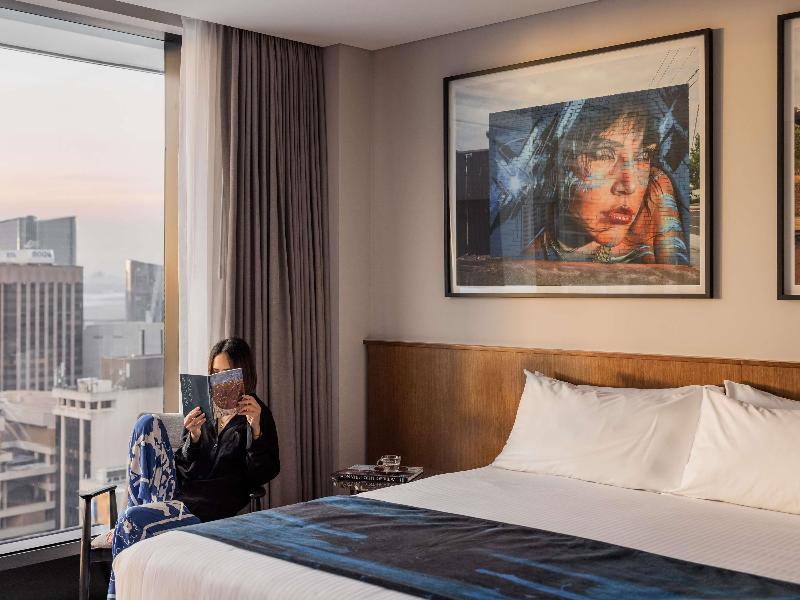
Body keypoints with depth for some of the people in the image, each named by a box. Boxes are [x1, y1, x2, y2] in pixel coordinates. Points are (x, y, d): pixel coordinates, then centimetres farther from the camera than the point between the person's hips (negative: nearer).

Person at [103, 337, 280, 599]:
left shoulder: (258, 414, 1)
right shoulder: (202, 409, 13)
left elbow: (265, 474, -9)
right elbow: (184, 467, 10)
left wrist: (256, 427, -22)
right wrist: (193, 437, -11)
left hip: (209, 508, -5)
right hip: (179, 489, 6)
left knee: (132, 519, -27)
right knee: (148, 423, -11)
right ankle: (155, 506, -12)